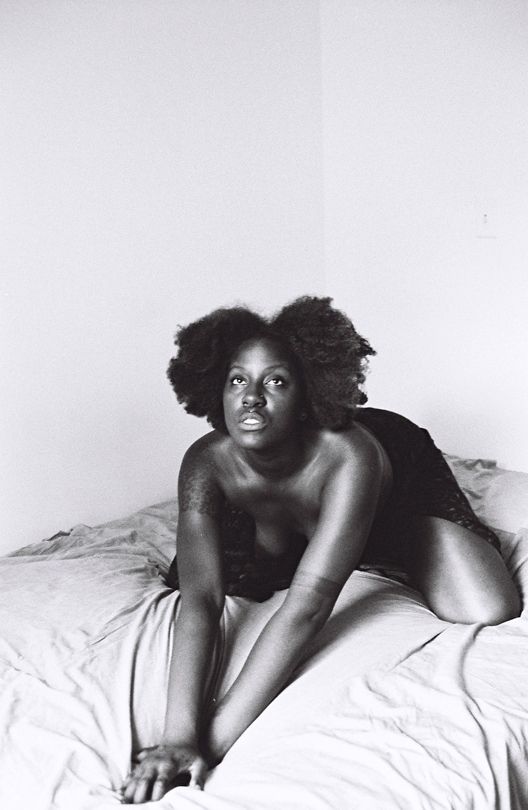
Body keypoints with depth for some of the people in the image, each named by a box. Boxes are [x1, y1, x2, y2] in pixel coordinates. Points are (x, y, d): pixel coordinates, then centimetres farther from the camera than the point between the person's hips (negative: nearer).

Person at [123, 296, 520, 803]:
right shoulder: (206, 463, -33)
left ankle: (395, 561, 17)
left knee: (489, 612, -19)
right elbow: (199, 597, -40)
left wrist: (214, 741, -55)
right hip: (297, 528, 4)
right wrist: (179, 736, -53)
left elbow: (307, 607, -51)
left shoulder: (347, 457, -45)